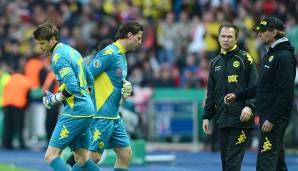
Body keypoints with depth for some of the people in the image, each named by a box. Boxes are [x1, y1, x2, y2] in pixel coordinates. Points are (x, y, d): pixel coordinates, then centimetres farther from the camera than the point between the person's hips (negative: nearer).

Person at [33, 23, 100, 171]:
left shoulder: (59, 57, -13)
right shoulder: (71, 51, 17)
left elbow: (71, 88, -21)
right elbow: (90, 80, 24)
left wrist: (53, 100, -8)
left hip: (75, 111, -10)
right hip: (87, 110, 10)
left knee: (51, 155, -10)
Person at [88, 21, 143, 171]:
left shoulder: (121, 55, 16)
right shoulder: (109, 53, -14)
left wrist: (126, 86, 2)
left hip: (114, 116, 10)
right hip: (102, 115, -10)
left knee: (125, 153, 9)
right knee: (94, 156, -9)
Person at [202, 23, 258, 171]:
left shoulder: (245, 58, 1)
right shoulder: (215, 63, 17)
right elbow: (211, 93, 21)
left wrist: (249, 106, -20)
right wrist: (206, 116, 15)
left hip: (241, 120, -6)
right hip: (222, 120, 6)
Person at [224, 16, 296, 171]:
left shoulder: (284, 57, -15)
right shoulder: (269, 55, 17)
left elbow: (286, 93, -20)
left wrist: (272, 119, -21)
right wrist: (238, 96, 16)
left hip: (275, 118, -10)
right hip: (267, 116, 10)